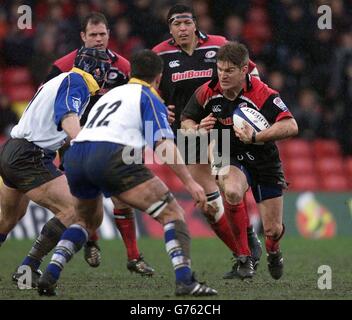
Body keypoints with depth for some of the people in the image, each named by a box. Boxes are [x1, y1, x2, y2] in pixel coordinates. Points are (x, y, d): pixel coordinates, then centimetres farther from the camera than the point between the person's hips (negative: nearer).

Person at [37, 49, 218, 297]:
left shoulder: (111, 94, 33)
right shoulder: (149, 97, 12)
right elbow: (164, 144, -3)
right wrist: (189, 182, -4)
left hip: (74, 156, 7)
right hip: (112, 155, -7)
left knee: (88, 220, 33)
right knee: (172, 212, -1)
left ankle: (50, 275, 15)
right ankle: (185, 281, -17)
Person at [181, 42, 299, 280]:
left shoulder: (262, 94, -22)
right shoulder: (207, 93, -10)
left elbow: (291, 126, -30)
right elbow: (186, 120, 7)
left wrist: (256, 137, -40)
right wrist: (198, 129, -17)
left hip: (265, 161, -1)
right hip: (231, 159, 1)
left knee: (273, 230, 0)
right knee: (232, 192, -37)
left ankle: (273, 251, 40)